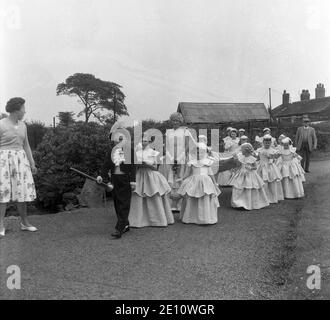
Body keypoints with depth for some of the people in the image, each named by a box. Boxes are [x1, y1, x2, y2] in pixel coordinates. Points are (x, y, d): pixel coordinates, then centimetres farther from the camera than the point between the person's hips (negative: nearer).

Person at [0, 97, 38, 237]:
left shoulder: (22, 125, 10)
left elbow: (26, 145, 14)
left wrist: (32, 163, 10)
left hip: (20, 160, 5)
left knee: (22, 191, 4)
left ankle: (25, 223, 15)